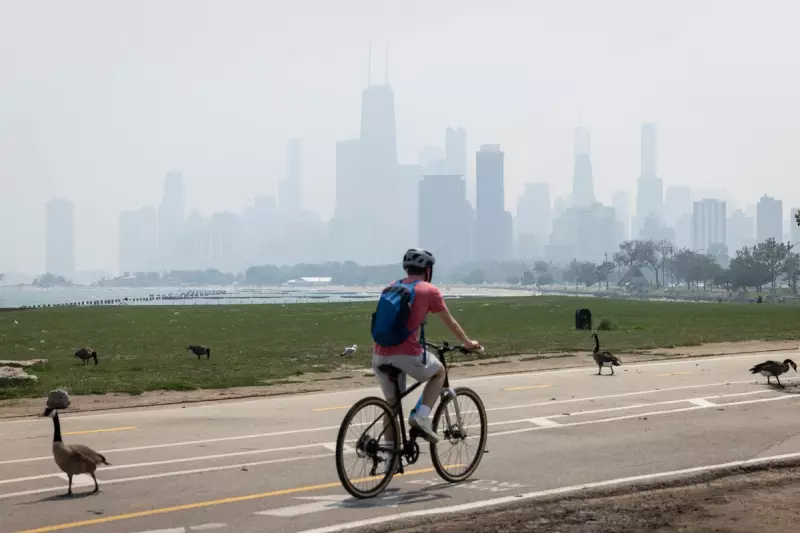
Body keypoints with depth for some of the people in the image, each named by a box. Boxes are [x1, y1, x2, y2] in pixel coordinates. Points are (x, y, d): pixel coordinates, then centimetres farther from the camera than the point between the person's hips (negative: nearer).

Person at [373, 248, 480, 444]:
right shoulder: (429, 290, 3)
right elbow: (450, 323, 11)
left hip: (380, 354, 5)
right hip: (407, 353, -5)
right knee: (439, 372, 23)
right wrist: (468, 343, 28)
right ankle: (421, 417, 5)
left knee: (392, 404, 19)